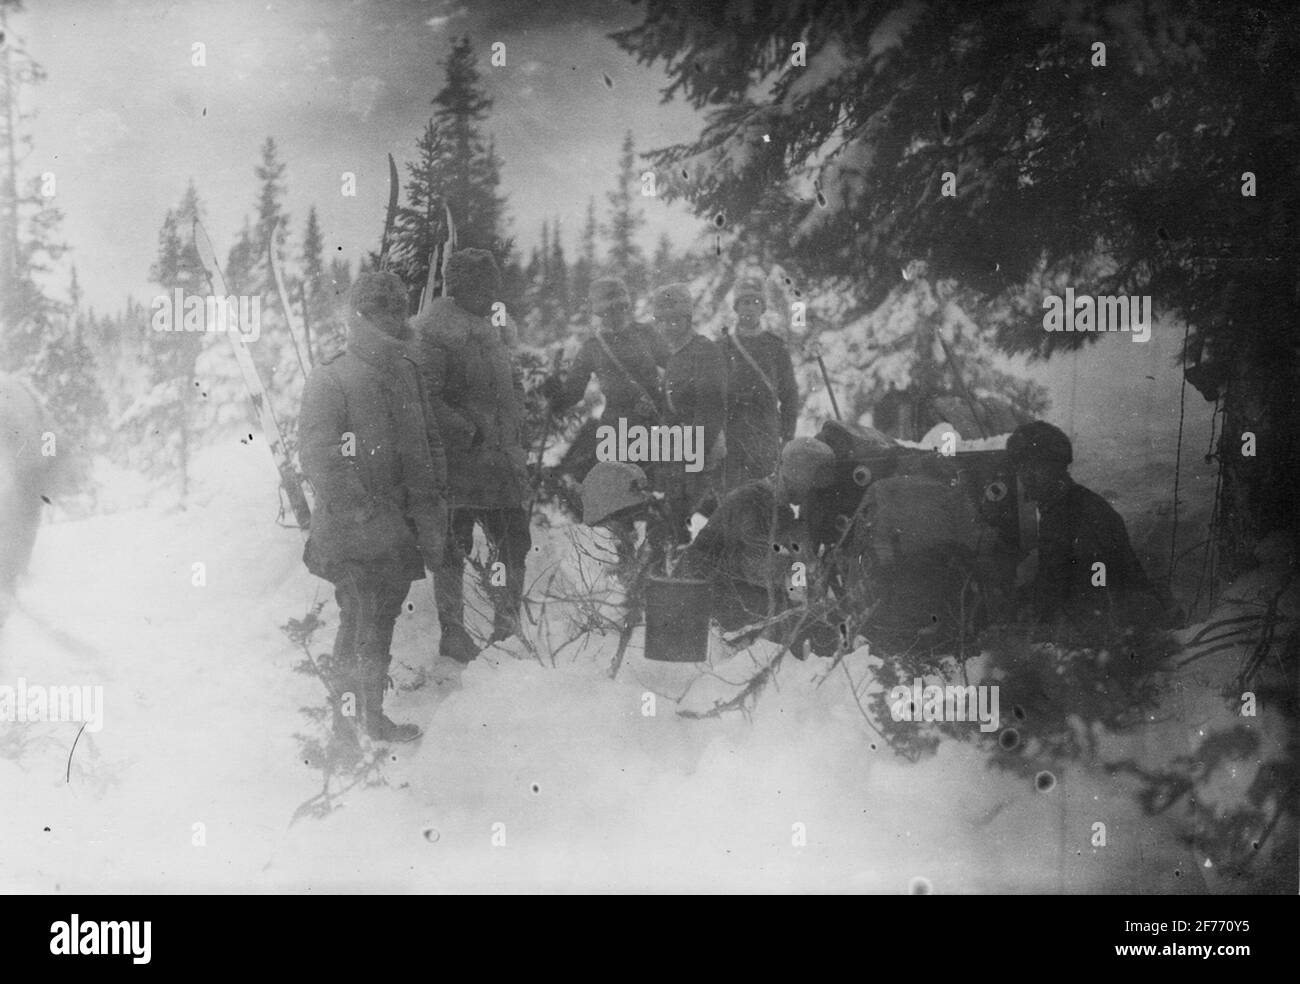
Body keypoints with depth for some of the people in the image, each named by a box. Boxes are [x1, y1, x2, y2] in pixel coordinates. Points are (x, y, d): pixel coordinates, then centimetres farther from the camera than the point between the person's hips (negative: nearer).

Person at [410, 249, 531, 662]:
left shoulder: (492, 328, 16)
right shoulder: (430, 330, -11)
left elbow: (512, 383, 28)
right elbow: (425, 399, -19)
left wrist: (514, 421, 13)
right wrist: (468, 433, -19)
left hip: (502, 457, 8)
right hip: (456, 461, -7)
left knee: (514, 539, 6)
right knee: (452, 545, 1)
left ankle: (507, 618, 17)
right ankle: (452, 630, 9)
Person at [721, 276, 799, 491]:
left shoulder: (776, 347, 9)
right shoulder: (723, 347, 10)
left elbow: (789, 395, 9)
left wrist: (788, 437, 2)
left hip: (767, 433, 0)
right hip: (730, 435, 0)